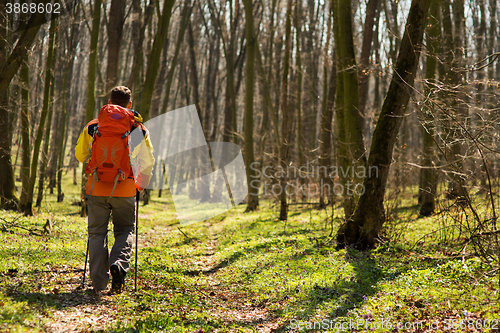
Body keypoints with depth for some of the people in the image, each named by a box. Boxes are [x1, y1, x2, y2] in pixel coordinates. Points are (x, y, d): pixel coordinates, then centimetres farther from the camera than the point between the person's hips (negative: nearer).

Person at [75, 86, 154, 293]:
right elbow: (148, 162, 7)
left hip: (96, 188, 1)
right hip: (124, 190, -1)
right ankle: (119, 263, -13)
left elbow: (81, 155, 12)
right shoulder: (138, 129, 2)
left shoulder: (93, 127, 4)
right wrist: (140, 185, 23)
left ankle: (99, 283, 5)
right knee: (124, 230, 14)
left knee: (97, 233, 9)